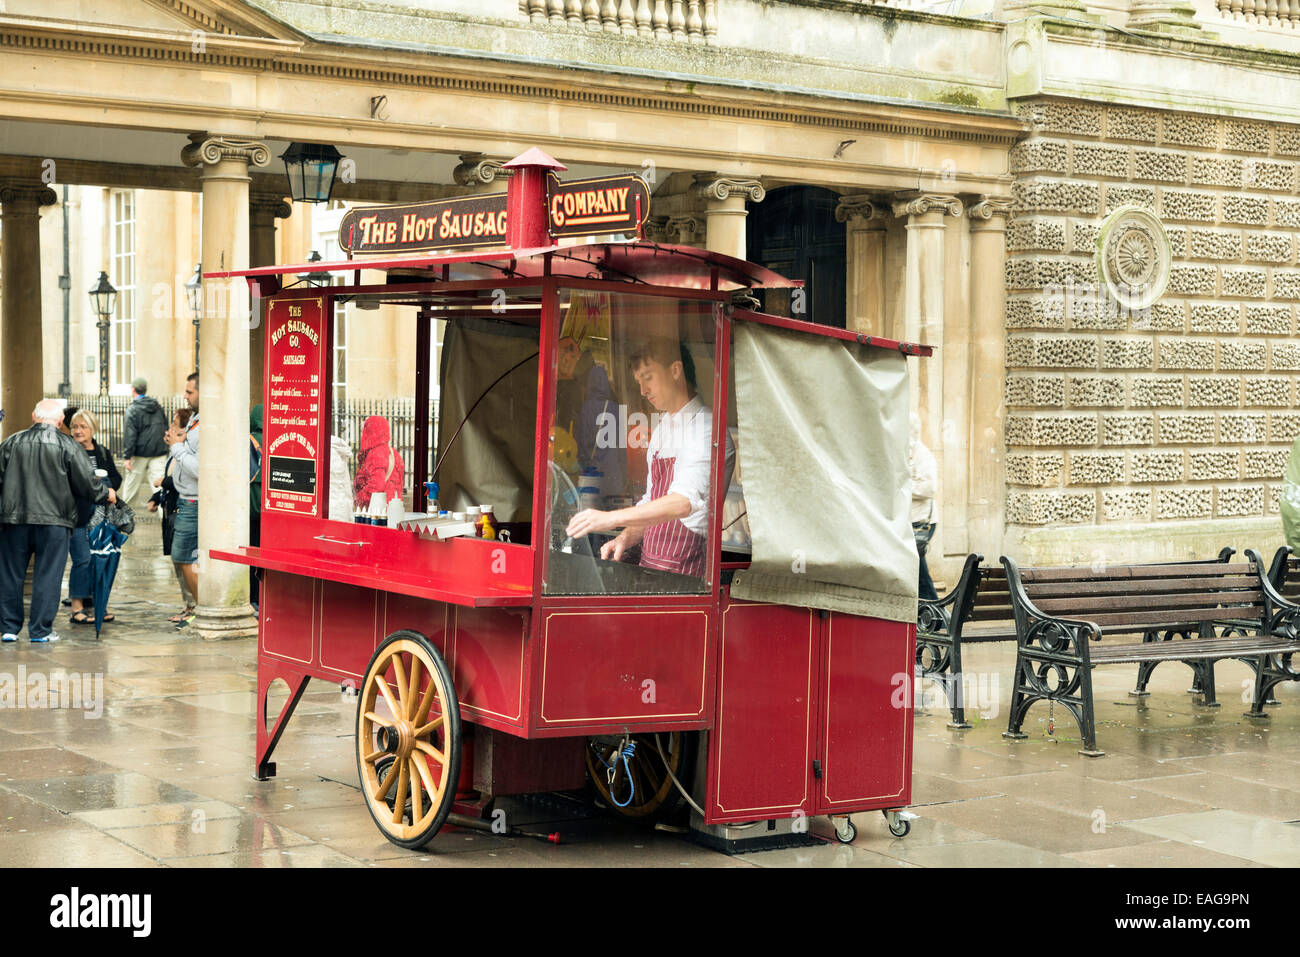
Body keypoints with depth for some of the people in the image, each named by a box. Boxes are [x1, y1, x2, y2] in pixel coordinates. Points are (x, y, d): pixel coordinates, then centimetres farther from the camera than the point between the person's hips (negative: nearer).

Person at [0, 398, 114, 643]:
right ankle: (40, 630, 4)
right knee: (47, 576, 4)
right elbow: (87, 483, -2)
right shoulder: (68, 446, -3)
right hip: (53, 521, -2)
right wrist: (106, 494, 17)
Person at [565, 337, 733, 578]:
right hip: (649, 566, 7)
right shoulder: (661, 430, 19)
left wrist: (611, 518, -28)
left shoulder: (705, 428, -10)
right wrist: (626, 537, 4)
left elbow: (685, 502, -24)